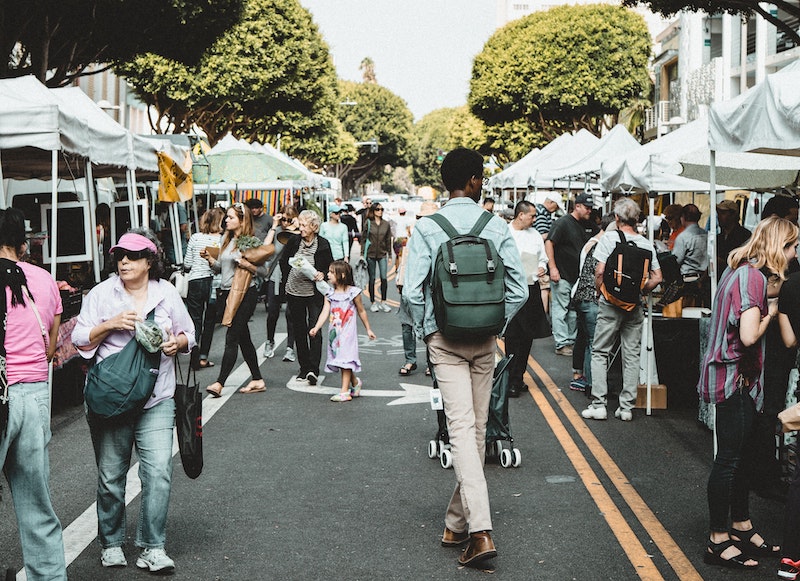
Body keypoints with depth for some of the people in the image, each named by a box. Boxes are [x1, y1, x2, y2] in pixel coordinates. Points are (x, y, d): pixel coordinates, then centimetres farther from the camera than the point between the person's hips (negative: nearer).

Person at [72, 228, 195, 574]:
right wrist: (110, 324, -15)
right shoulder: (101, 294, 2)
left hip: (156, 400, 0)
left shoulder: (167, 293, 6)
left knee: (158, 471, -9)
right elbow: (80, 341, 1)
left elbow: (188, 335, 15)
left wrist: (177, 342, -7)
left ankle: (152, 548, -1)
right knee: (110, 475, 7)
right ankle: (111, 543, 24)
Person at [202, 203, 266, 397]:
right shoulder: (225, 239, 12)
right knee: (243, 338, 12)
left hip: (244, 294, -8)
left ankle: (220, 383, -13)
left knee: (232, 338, -10)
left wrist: (247, 265, -23)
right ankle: (257, 380, 21)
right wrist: (209, 258, 0)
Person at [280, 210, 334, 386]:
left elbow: (331, 267, 4)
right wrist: (287, 281, 9)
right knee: (299, 330, 9)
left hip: (314, 293, -3)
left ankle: (313, 369, -13)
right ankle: (304, 368, 18)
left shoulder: (323, 245, -6)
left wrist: (322, 275, -15)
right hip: (294, 293, 3)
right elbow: (283, 262, 14)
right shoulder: (293, 242, 1)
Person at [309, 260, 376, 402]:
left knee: (346, 359, -8)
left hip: (348, 332, -5)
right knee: (340, 358, 11)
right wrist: (316, 328, -18)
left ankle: (345, 391, -6)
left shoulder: (353, 292, -6)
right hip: (334, 332, 5)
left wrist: (368, 329, 11)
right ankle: (355, 382, 33)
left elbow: (361, 311, 4)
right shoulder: (329, 294, 4)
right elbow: (325, 312, -4)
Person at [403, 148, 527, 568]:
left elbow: (412, 290, -13)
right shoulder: (496, 226, -2)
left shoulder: (427, 228, -7)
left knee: (461, 428, -7)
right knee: (477, 430, 13)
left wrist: (424, 331, 3)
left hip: (444, 338, -2)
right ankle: (456, 524, 24)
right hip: (484, 341, 2)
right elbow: (519, 288, -4)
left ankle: (480, 531, -18)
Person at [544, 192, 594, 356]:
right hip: (562, 275, -8)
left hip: (576, 275, 8)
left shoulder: (581, 226, 15)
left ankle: (572, 340, 20)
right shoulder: (562, 223, -11)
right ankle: (562, 344, -1)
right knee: (561, 309, -4)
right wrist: (553, 268, -20)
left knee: (574, 311, 12)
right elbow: (549, 243, -16)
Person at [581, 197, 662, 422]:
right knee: (632, 355, 8)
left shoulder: (609, 238, -8)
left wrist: (599, 292, 1)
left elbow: (600, 271, -14)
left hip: (611, 303, -3)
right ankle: (627, 407, 10)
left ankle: (598, 405, 2)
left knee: (600, 352, 6)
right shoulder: (646, 243, 2)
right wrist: (640, 291, 13)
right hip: (634, 306, 3)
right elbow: (657, 278, 0)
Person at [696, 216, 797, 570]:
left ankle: (741, 527, 30)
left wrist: (769, 298, 0)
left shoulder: (741, 269, 11)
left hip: (738, 377, 10)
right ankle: (719, 541, 6)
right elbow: (749, 336, -27)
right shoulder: (754, 276, -19)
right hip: (734, 378, -10)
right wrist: (769, 312, -11)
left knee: (742, 455, 18)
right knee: (729, 458, -2)